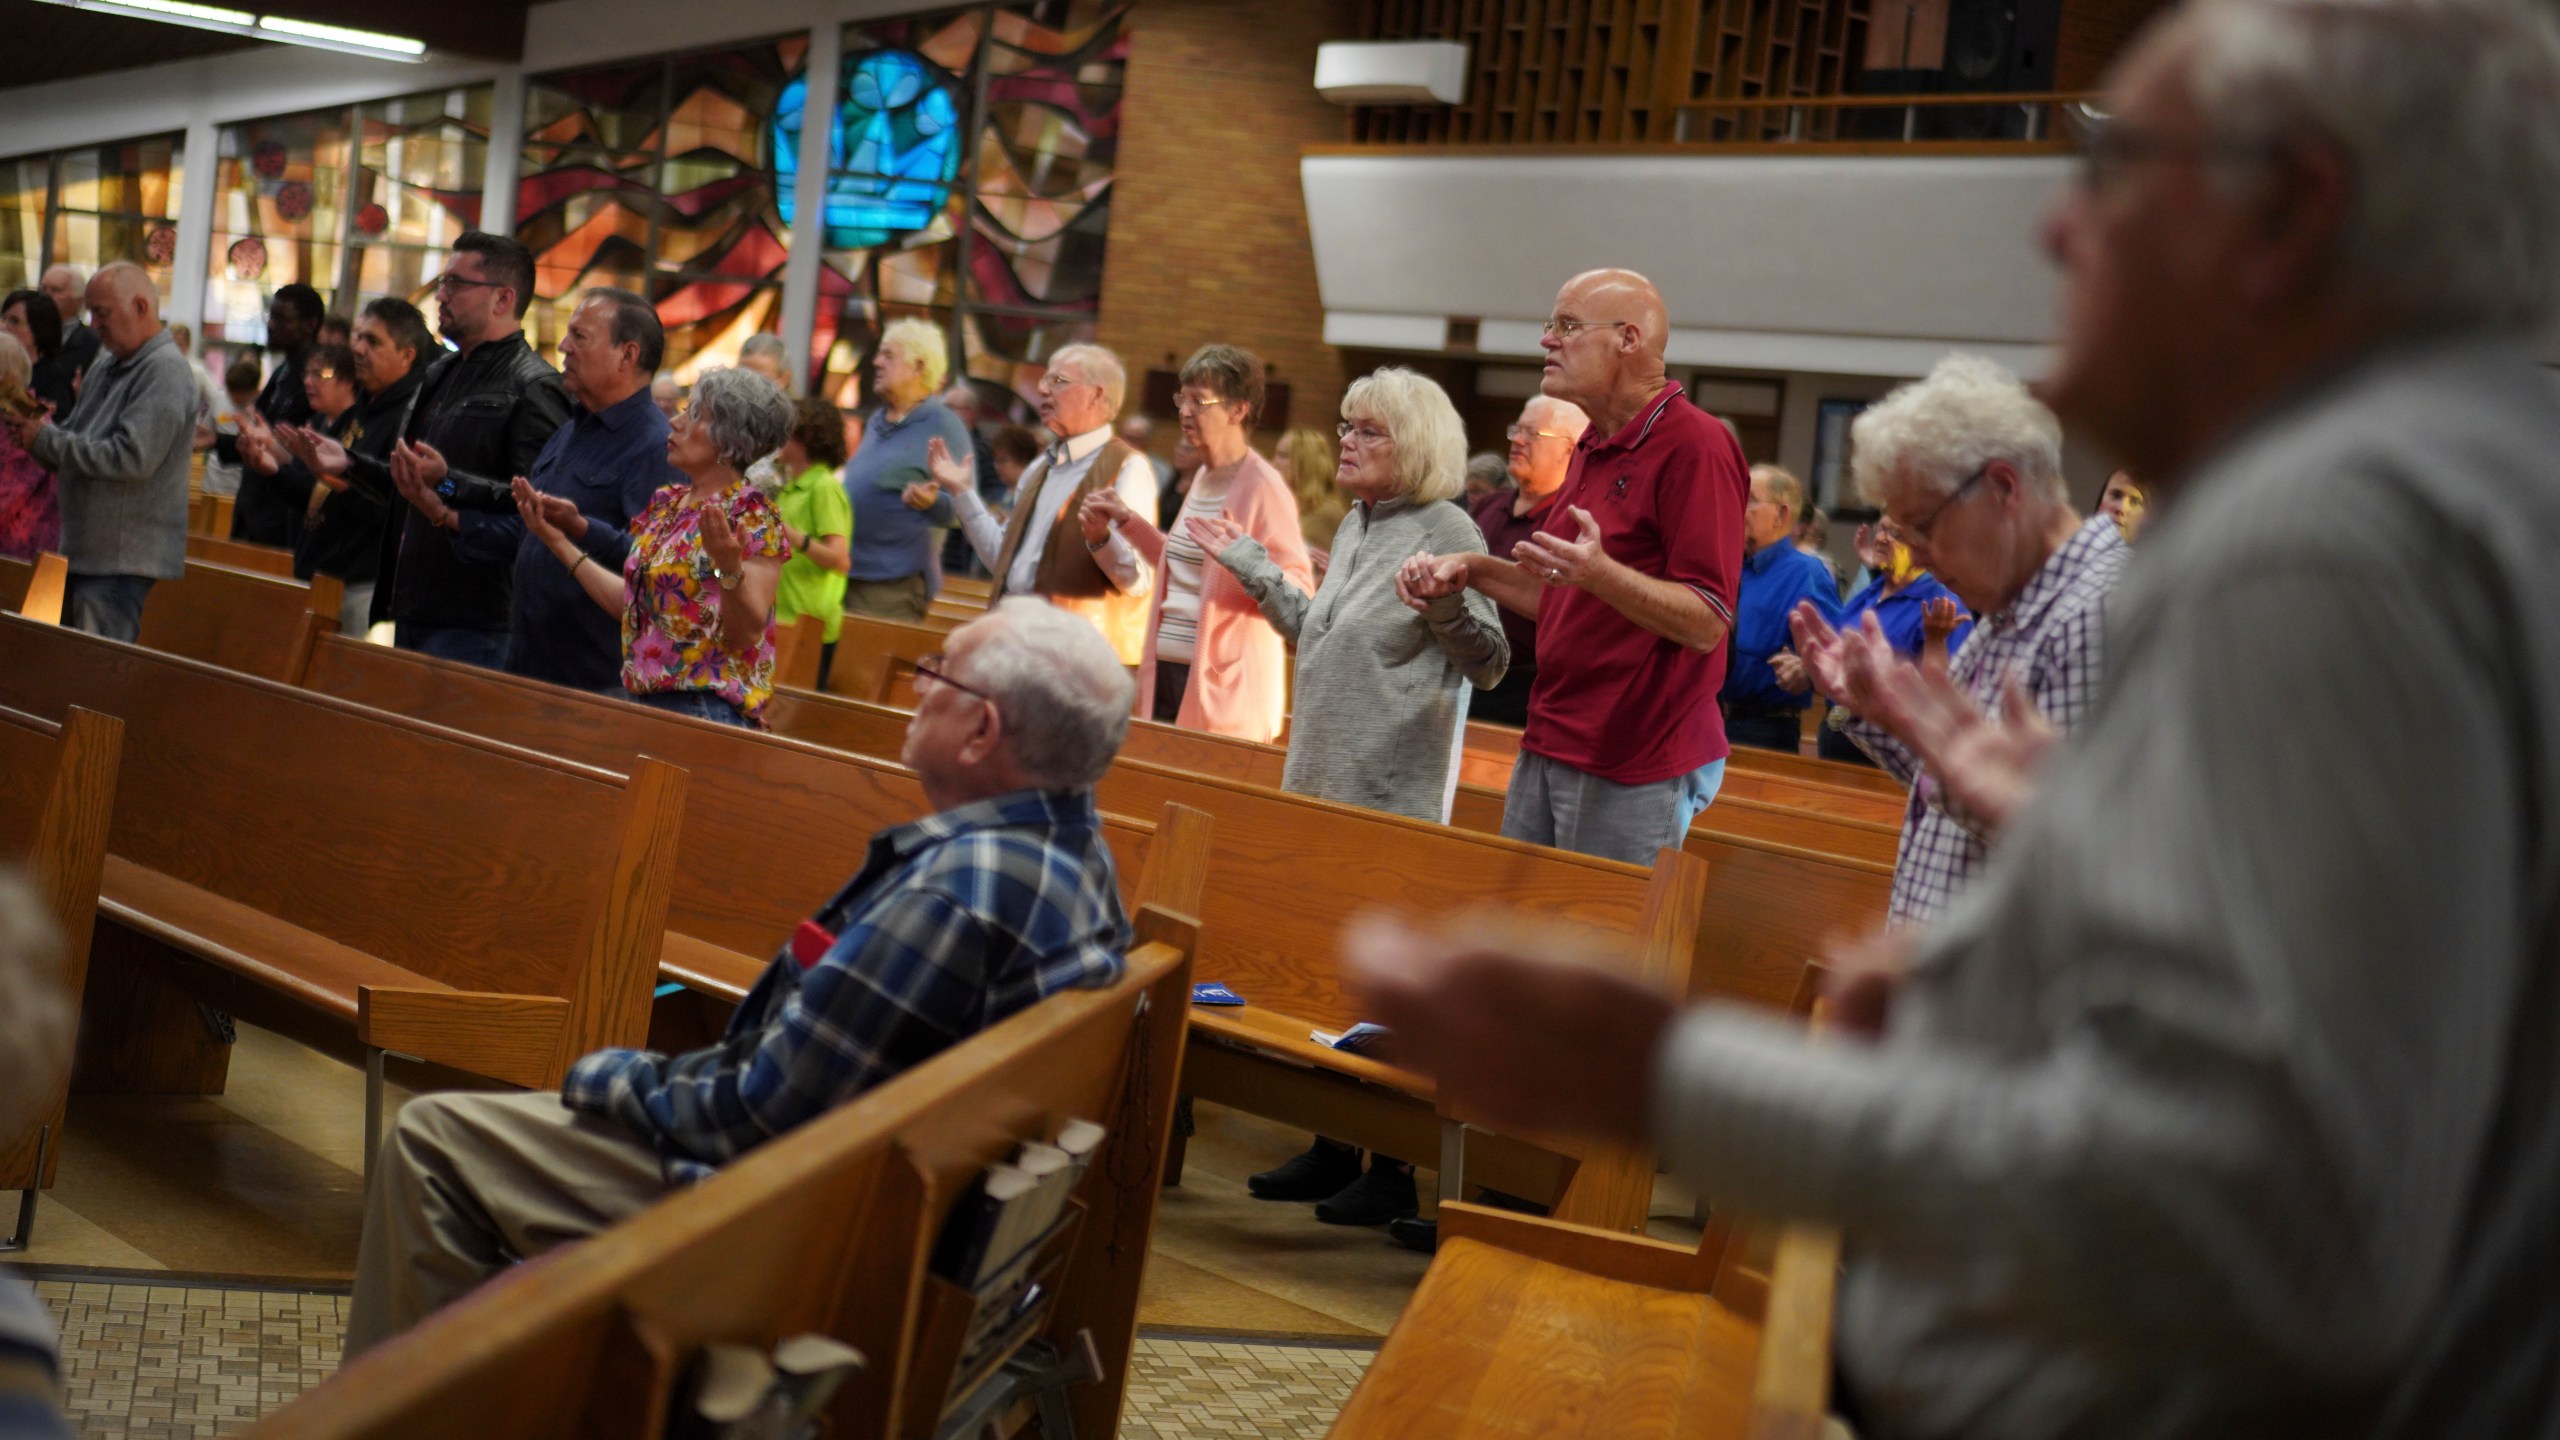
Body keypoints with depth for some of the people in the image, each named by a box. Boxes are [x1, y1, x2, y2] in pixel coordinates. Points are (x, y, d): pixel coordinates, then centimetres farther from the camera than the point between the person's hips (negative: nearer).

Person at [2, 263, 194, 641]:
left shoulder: (164, 370, -14)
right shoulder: (105, 369, 15)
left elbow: (132, 457, -23)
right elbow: (75, 448, 20)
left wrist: (47, 439, -15)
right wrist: (35, 426, -1)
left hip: (121, 562, -9)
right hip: (82, 552, 9)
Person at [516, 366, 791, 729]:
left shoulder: (754, 518, -10)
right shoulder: (665, 504, 11)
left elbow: (748, 634, -16)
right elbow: (630, 603, 12)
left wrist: (730, 569, -32)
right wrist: (560, 542, 14)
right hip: (647, 698, 7)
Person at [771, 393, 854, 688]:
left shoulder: (825, 487, -11)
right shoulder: (790, 488, 16)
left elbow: (840, 560, -21)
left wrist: (790, 534, -31)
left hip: (810, 627, -9)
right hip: (782, 619, 9)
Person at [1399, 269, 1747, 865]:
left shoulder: (1695, 444, -14)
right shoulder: (1591, 448, 17)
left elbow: (1707, 624, -20)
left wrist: (1598, 573, -34)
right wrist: (1471, 570, 13)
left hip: (1636, 767, -9)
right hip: (1547, 748, 9)